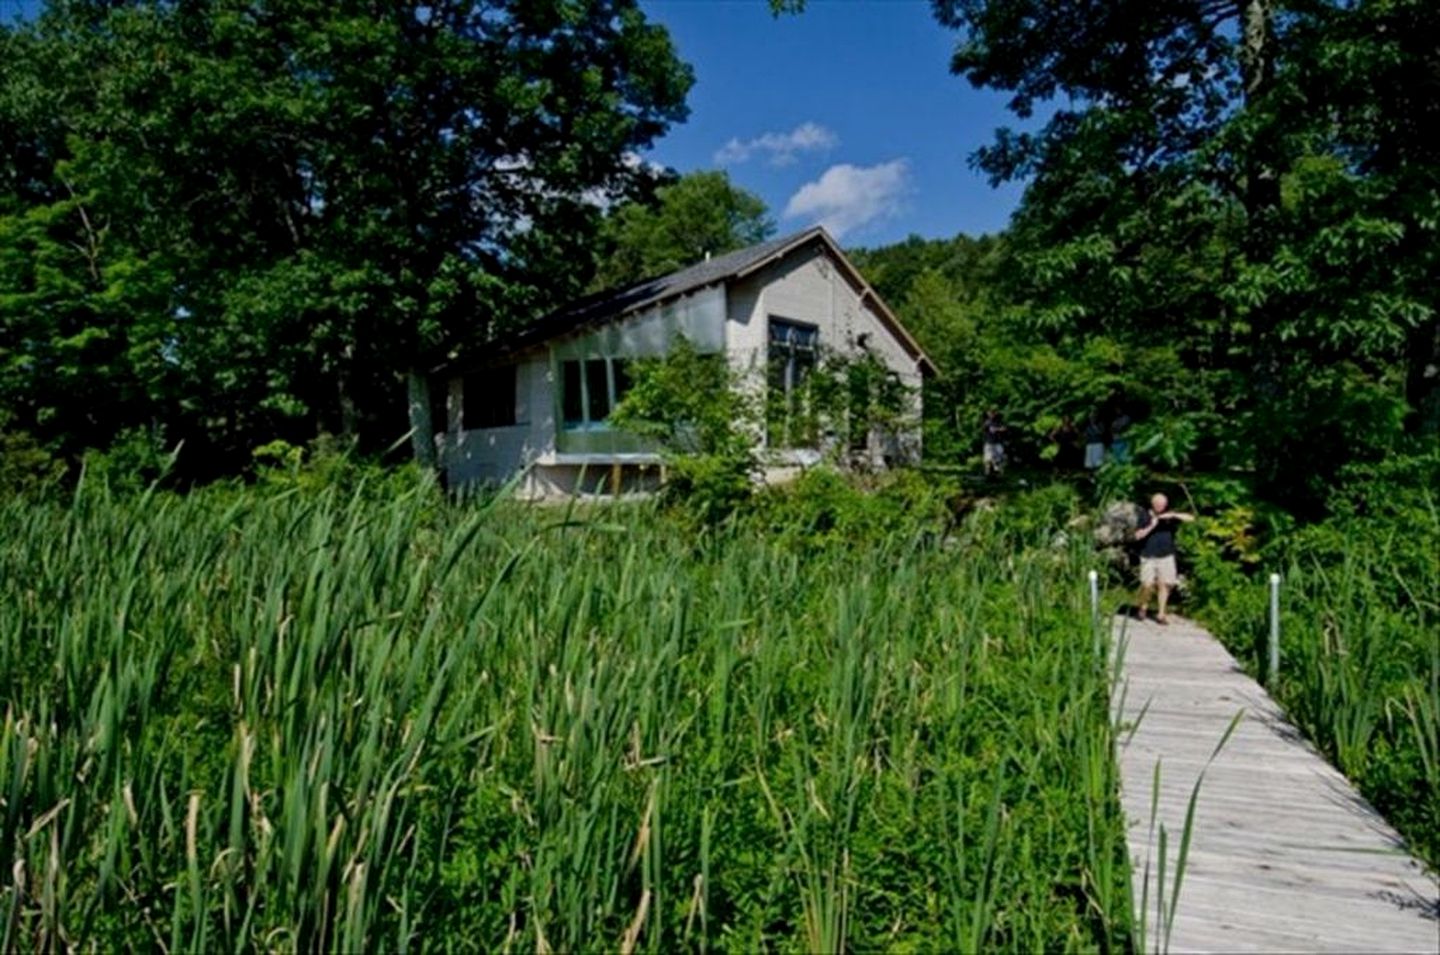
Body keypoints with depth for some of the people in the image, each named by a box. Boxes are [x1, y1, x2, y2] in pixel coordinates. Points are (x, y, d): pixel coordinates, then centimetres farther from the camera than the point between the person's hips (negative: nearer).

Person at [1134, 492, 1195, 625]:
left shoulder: (1170, 516, 5)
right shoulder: (1145, 516, 1)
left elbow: (1190, 518, -5)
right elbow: (1138, 536, -4)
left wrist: (1173, 515, -16)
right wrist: (1151, 526, -16)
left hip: (1166, 556, 2)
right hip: (1149, 557, -1)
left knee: (1164, 584, -2)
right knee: (1147, 585, -7)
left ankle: (1161, 614, 7)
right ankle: (1143, 606, 20)